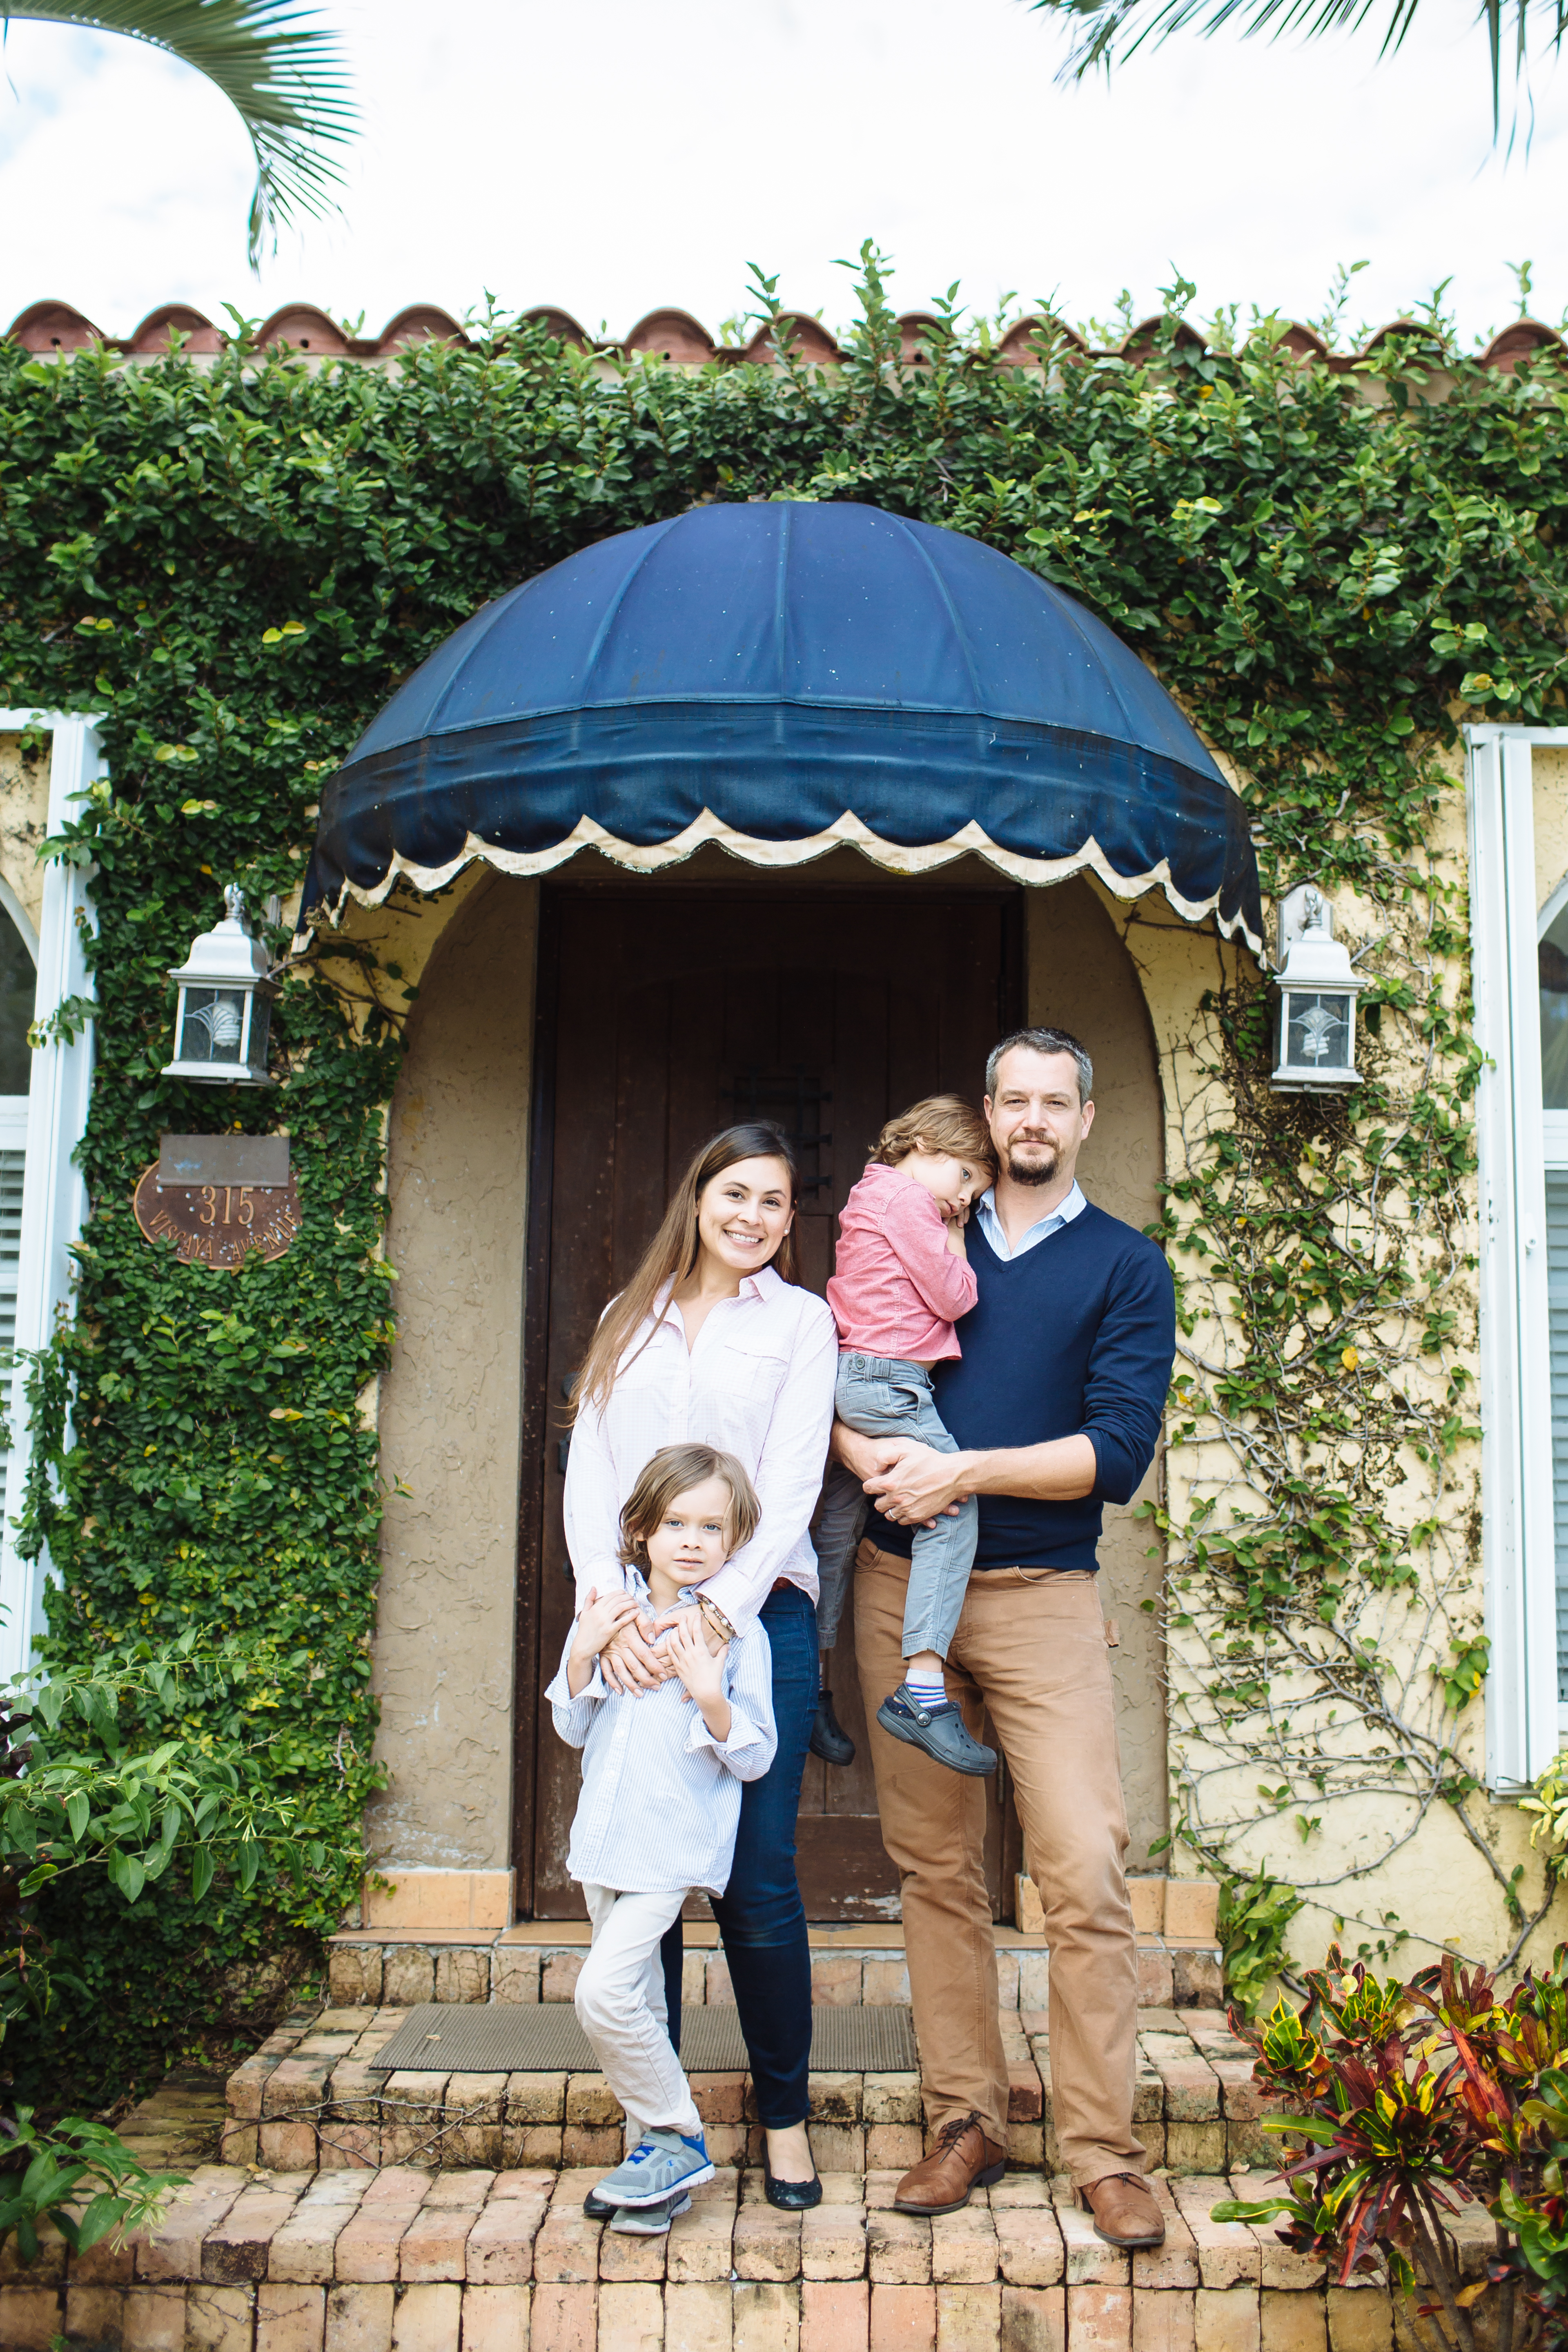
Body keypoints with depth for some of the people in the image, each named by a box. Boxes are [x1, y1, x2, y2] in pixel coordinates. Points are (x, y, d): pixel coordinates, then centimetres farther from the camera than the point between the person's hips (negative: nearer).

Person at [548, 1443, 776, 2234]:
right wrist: (582, 1655, -10)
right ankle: (657, 2156, 28)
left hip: (677, 1844, -5)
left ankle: (677, 2138, 4)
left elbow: (754, 1757, -7)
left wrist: (711, 1698, -24)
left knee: (604, 1991, -15)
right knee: (637, 2003, 14)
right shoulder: (608, 1613, 4)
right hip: (605, 1835, 5)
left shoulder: (737, 1631, -8)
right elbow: (572, 1727, 7)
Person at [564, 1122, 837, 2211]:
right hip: (631, 1623, 3)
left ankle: (786, 2113, 16)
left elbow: (792, 1485, -2)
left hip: (756, 1616, -2)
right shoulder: (629, 1319, 15)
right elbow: (589, 1470, 8)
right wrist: (609, 1605, -8)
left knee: (757, 1881, -1)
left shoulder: (801, 1319, 7)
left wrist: (716, 1613, -14)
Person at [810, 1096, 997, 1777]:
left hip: (847, 1379, 11)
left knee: (838, 1529, 15)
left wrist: (949, 1231, 18)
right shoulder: (909, 1197, -7)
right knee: (955, 1506, -14)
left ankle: (811, 1688, 24)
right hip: (886, 1378, -11)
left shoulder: (872, 1196, 24)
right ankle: (921, 1690, -20)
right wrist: (953, 1239, 5)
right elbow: (954, 1298, -8)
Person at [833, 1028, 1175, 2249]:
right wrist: (869, 1455, -10)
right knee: (936, 1864, 8)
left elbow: (1119, 1451, -7)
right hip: (901, 1584, 3)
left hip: (1042, 1595, -3)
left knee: (1086, 1870, -7)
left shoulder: (1126, 1265, 4)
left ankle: (1106, 2149, 5)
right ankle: (968, 2121, 19)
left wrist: (965, 1471, -14)